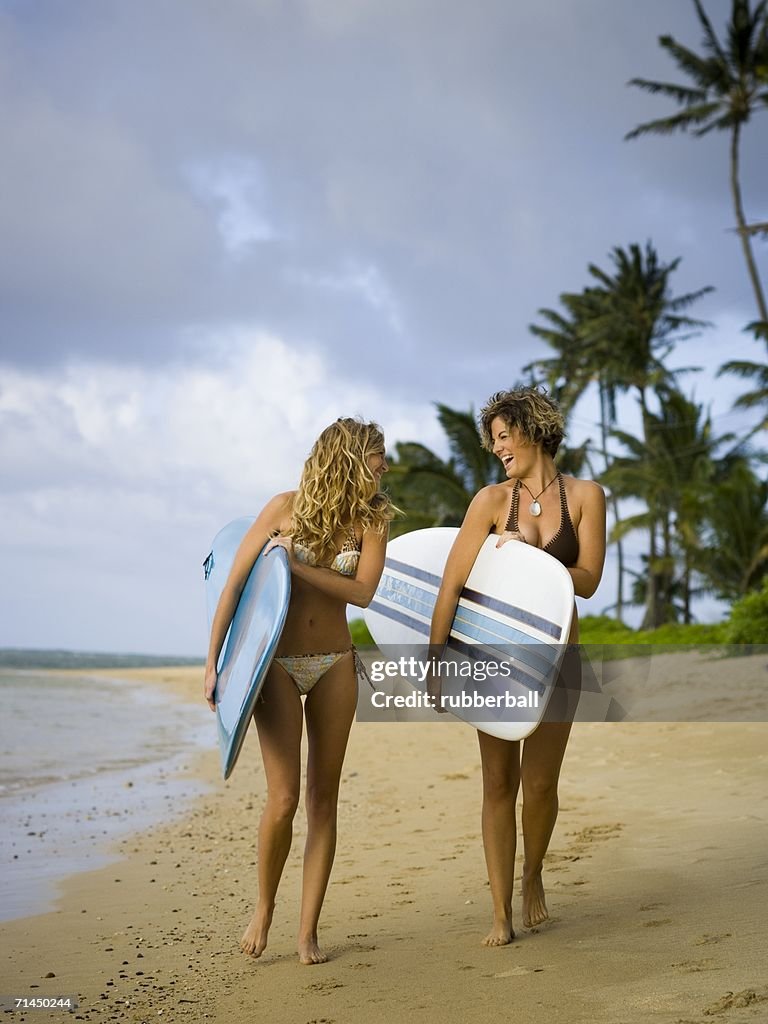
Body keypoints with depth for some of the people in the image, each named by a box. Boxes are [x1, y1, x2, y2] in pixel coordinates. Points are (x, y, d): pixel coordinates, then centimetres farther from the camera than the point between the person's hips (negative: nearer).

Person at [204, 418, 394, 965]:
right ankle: (264, 908, 15)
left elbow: (363, 592, -13)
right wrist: (213, 662, -8)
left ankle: (308, 932, 9)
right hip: (276, 664, -3)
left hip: (335, 667, 3)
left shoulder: (372, 520, 2)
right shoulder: (286, 507, -5)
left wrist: (296, 565, -18)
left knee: (324, 799, 3)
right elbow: (234, 583, -5)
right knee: (284, 797, -10)